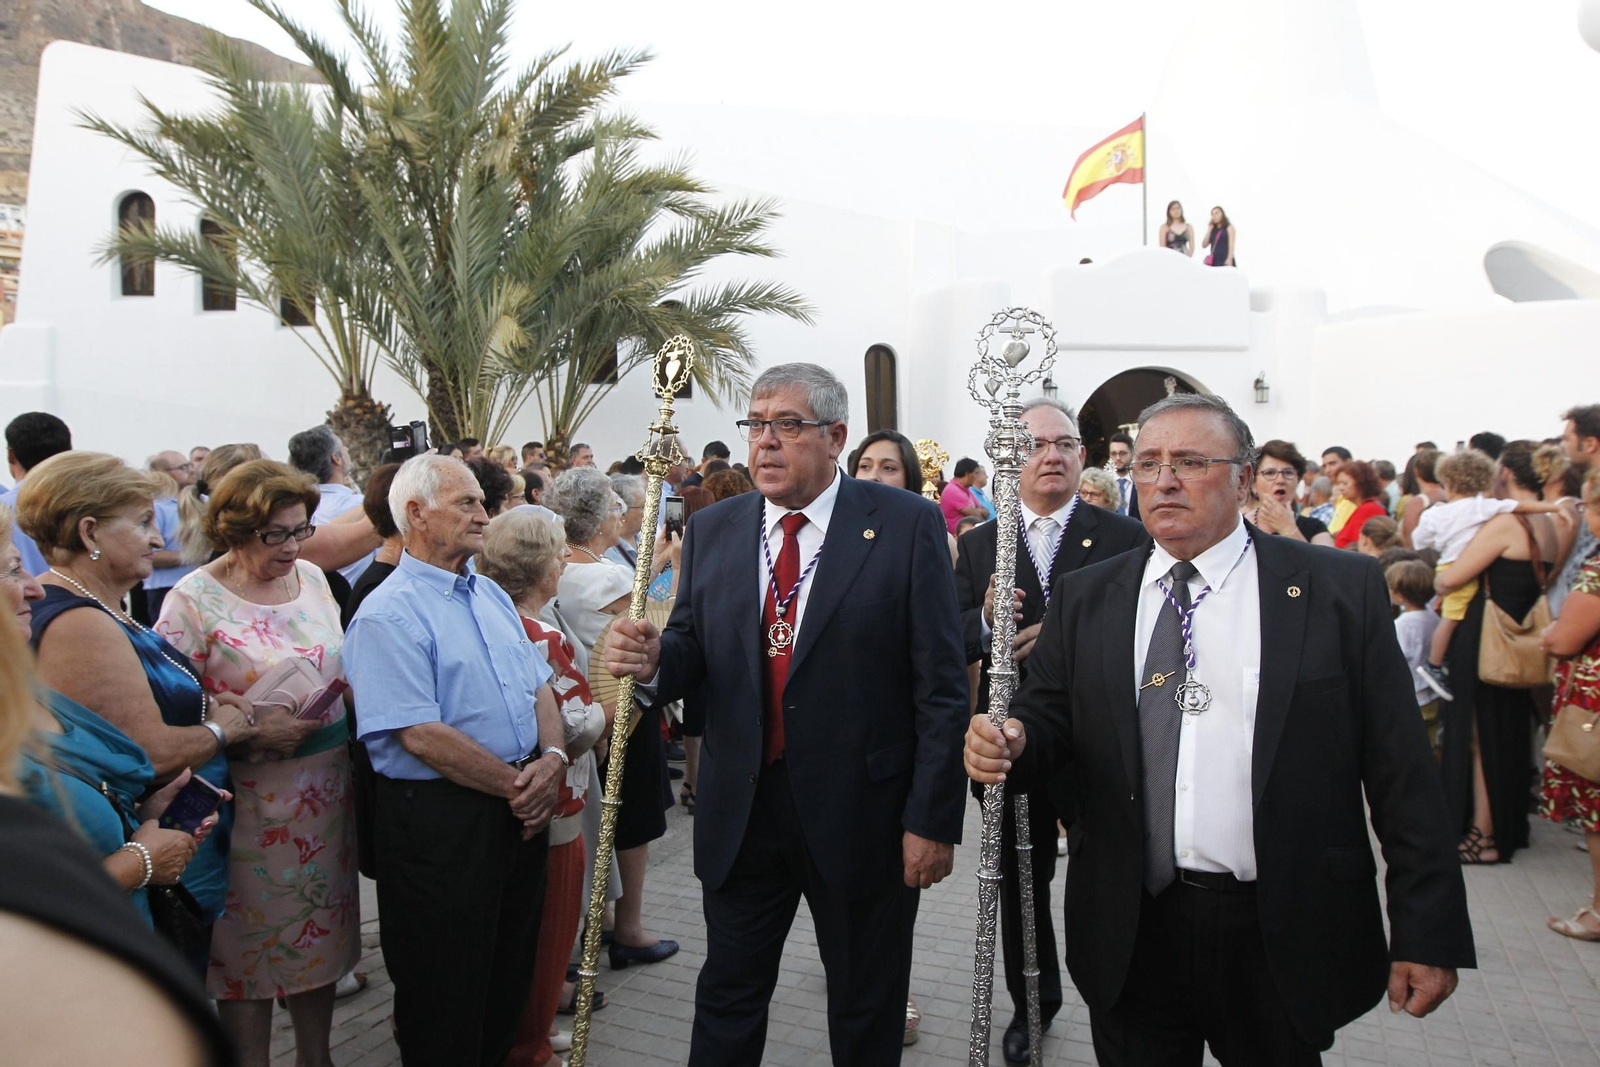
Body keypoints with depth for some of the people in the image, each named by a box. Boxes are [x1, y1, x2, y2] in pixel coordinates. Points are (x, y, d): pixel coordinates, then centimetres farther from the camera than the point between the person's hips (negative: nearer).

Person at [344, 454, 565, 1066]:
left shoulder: (493, 596, 11)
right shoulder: (388, 616, -15)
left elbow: (538, 685, 12)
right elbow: (422, 736, -21)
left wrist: (552, 758, -6)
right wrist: (517, 785, -15)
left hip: (520, 808, 8)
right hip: (441, 820, -7)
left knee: (512, 966, 20)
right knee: (447, 990, 8)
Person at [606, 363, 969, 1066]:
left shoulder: (906, 524, -9)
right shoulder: (711, 532, 4)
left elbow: (940, 684, -10)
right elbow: (693, 654, 6)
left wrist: (933, 819, -12)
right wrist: (652, 659, -17)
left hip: (862, 816, -3)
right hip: (740, 816, 3)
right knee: (727, 1003, 18)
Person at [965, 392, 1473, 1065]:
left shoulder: (1342, 590, -4)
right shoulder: (1085, 599, 4)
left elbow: (1399, 768, -5)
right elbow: (1048, 724, 3)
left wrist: (1429, 931, -6)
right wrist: (1012, 742, -20)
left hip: (1282, 940, -1)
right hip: (1128, 934, 2)